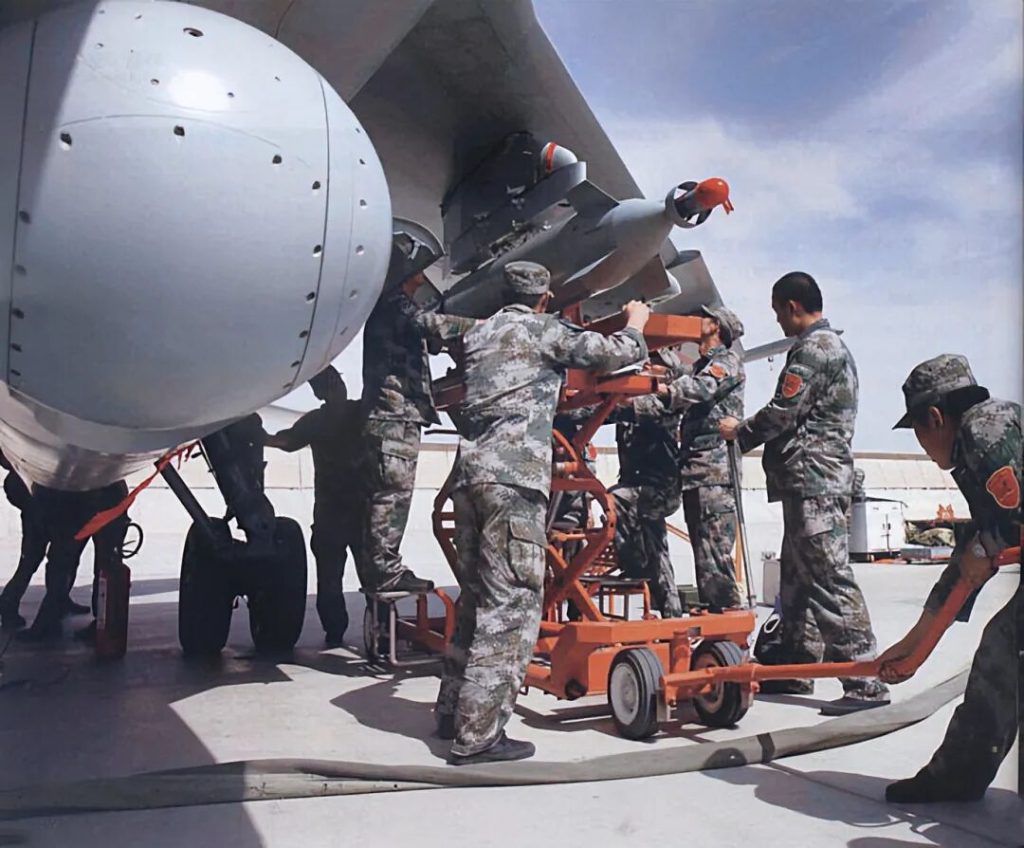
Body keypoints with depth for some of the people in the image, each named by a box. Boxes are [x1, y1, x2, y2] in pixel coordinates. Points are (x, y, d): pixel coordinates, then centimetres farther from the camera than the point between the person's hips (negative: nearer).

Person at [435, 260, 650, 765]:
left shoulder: (478, 334, 23)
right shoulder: (542, 329, 3)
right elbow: (616, 354, 3)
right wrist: (635, 324, 25)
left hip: (469, 471, 8)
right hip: (514, 475, -8)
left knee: (478, 597, 16)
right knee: (512, 603, -6)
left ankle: (453, 712, 23)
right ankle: (478, 735, -5)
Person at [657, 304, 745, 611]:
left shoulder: (728, 361, -1)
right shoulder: (702, 365, 28)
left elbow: (700, 389, -22)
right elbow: (677, 398, 20)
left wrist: (659, 388, -39)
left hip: (714, 471, -9)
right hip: (695, 470, 9)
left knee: (714, 550, -12)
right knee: (704, 551, 11)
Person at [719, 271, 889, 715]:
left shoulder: (813, 349, -10)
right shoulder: (832, 345, 23)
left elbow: (782, 413, -14)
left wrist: (740, 432, 3)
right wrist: (749, 432, 17)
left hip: (814, 479, -11)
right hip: (817, 478, 11)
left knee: (829, 577, -11)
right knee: (798, 576, 14)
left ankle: (866, 681, -8)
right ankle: (796, 668, 23)